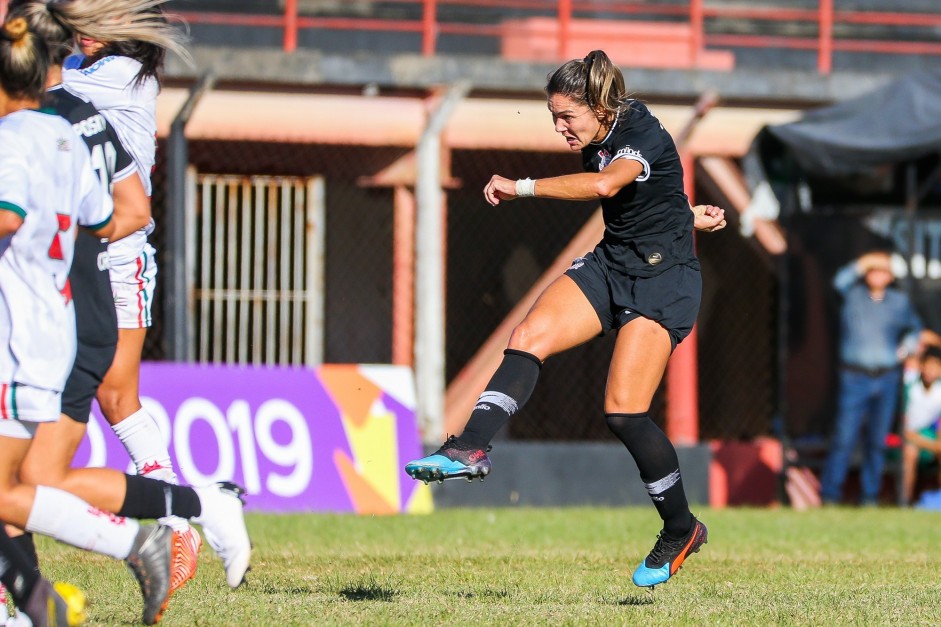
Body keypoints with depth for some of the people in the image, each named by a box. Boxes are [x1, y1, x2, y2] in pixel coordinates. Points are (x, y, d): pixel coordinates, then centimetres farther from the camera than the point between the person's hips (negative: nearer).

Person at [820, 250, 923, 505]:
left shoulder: (900, 301, 10)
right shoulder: (853, 295, 1)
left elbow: (915, 328, 23)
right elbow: (840, 281, -21)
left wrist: (909, 344, 3)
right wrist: (863, 264, -30)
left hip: (887, 379, 3)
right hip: (855, 378, -3)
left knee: (877, 441, 8)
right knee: (844, 438, -8)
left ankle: (869, 496, 16)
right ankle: (830, 496, -5)